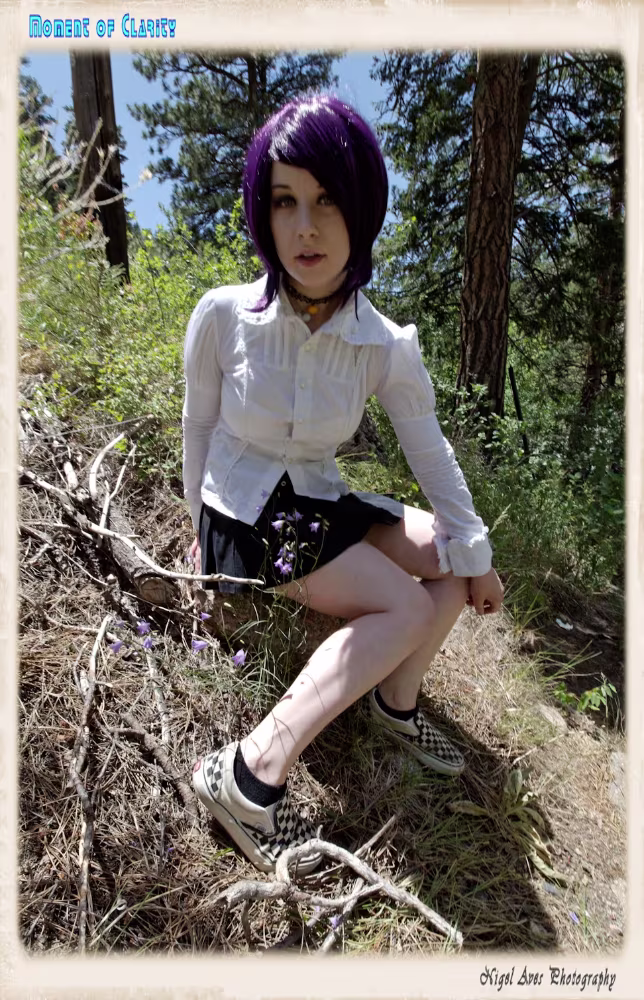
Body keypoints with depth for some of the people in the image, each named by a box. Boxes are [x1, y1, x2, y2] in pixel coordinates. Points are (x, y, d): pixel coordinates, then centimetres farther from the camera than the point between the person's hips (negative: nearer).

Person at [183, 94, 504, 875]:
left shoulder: (387, 347, -9)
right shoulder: (222, 315, -15)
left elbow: (430, 454, -3)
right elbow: (199, 427, -3)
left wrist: (475, 556, 0)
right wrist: (201, 526, 6)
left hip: (320, 508, 5)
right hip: (243, 515, -4)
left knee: (452, 561, -7)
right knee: (409, 610, -20)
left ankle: (395, 700, 9)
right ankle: (252, 772, -17)